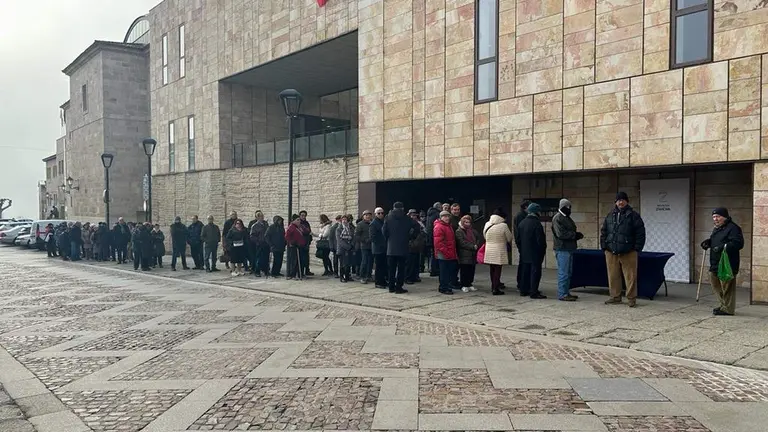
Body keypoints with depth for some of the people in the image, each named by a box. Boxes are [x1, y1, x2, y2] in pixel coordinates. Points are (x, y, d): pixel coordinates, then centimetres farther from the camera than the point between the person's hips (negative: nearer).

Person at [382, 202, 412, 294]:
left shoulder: (388, 218, -1)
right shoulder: (407, 219, -4)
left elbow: (384, 231, -3)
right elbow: (412, 232, -2)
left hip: (391, 247, 2)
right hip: (403, 247, -2)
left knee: (391, 268, 10)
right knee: (401, 268, 2)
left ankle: (391, 287, 13)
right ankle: (399, 287, -1)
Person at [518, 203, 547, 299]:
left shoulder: (522, 223, 9)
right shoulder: (536, 223, -17)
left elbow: (519, 238, 13)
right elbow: (540, 239, -17)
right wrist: (543, 250, -5)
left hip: (524, 252, 8)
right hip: (535, 253, -8)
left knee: (525, 271, 15)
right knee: (535, 272, -4)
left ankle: (524, 290, 21)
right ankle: (534, 292, -5)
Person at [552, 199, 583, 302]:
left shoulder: (567, 218, 20)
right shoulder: (557, 218, -11)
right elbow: (561, 234, -21)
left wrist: (577, 235, 0)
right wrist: (575, 234, -15)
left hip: (569, 248, 10)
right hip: (562, 249, -10)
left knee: (568, 272, 14)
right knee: (563, 272, -8)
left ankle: (566, 292, 22)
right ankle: (562, 294, -4)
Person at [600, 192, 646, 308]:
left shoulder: (633, 215, 2)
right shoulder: (610, 216, 14)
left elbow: (640, 233, -1)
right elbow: (603, 232, 17)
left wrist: (637, 248, -7)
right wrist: (604, 246, 8)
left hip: (628, 253, -4)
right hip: (611, 252, 4)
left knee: (630, 276, -3)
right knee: (613, 276, 7)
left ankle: (632, 298, 4)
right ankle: (615, 297, 17)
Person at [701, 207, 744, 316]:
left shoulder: (733, 228, -12)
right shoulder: (716, 229, 19)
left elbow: (738, 243, -22)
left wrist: (723, 247, -29)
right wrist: (708, 242, 13)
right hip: (715, 263, 10)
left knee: (727, 287, -5)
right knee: (715, 283, 16)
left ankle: (727, 309, 3)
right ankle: (723, 305, 28)